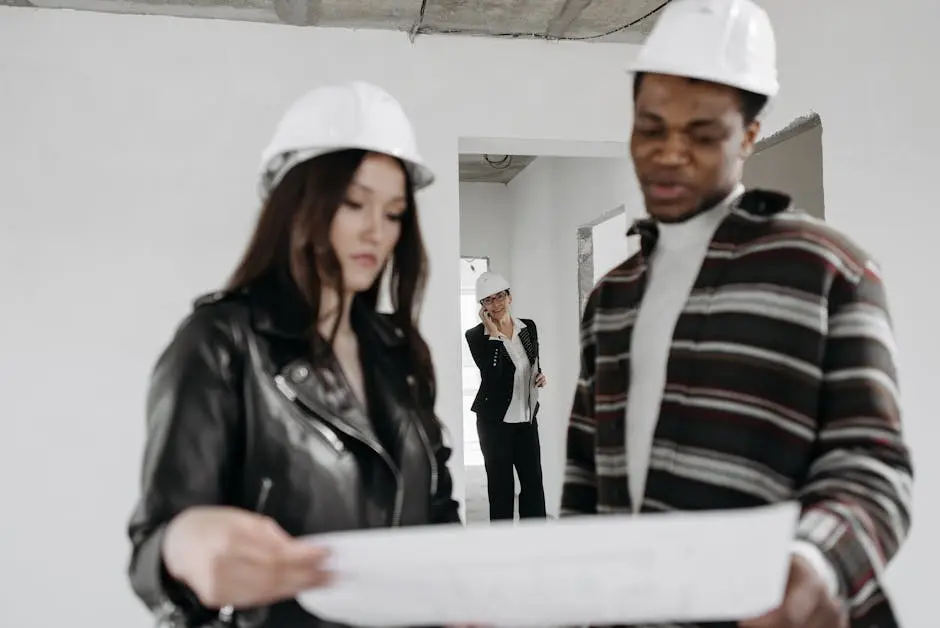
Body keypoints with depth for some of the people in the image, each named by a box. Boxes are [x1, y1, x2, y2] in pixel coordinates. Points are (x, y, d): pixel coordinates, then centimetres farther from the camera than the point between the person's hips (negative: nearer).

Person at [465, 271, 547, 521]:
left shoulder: (529, 327, 5)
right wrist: (494, 333, -22)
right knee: (501, 486, 4)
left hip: (527, 417, 4)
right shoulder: (475, 336, -10)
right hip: (495, 420, -4)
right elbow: (491, 375, -23)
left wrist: (539, 376, -2)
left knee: (534, 482, 8)